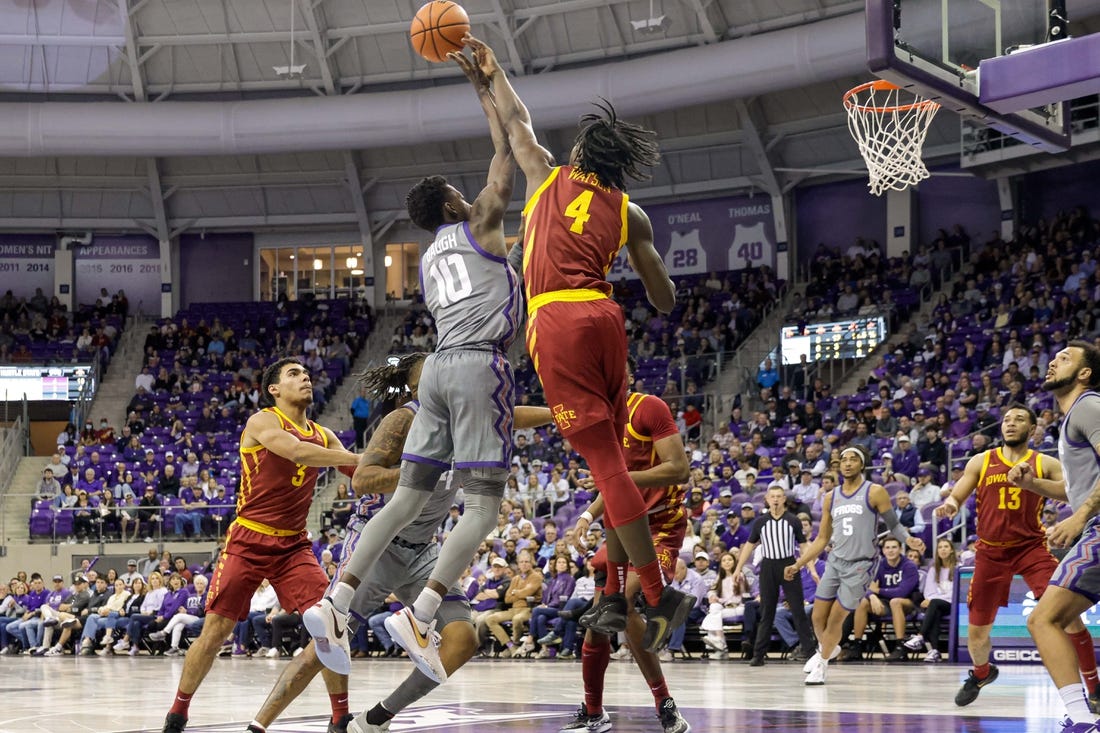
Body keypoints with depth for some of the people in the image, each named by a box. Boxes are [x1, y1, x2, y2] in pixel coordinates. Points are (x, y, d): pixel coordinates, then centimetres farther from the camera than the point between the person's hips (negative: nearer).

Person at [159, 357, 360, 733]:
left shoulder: (323, 436, 9)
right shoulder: (262, 422, -8)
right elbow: (296, 451, -27)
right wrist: (359, 459, -29)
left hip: (293, 545, 4)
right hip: (248, 542, -4)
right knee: (215, 630, -3)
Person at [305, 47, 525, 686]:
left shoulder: (429, 260, 23)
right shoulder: (478, 226, 5)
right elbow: (507, 152, 6)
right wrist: (484, 87, 12)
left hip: (439, 365, 7)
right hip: (482, 365, -7)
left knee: (409, 497, 8)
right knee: (484, 506, -7)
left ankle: (335, 604, -4)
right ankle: (419, 617, -21)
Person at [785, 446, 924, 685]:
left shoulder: (875, 492, -5)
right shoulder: (831, 498, 10)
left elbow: (893, 524, -2)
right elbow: (822, 539, 15)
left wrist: (909, 539, -23)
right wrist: (798, 565, 10)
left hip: (860, 565, -5)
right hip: (835, 561, 5)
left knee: (835, 619, -4)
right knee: (818, 618, 7)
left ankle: (822, 664, 18)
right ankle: (826, 649, 39)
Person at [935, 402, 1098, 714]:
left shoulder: (1045, 464, -1)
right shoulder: (981, 462, 4)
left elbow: (1073, 491, -18)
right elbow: (955, 496, 7)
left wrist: (1031, 483, -34)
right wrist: (949, 505, -19)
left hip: (1032, 547, -2)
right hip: (991, 551, 2)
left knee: (1068, 614, -20)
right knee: (977, 630, 7)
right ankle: (981, 673, 41)